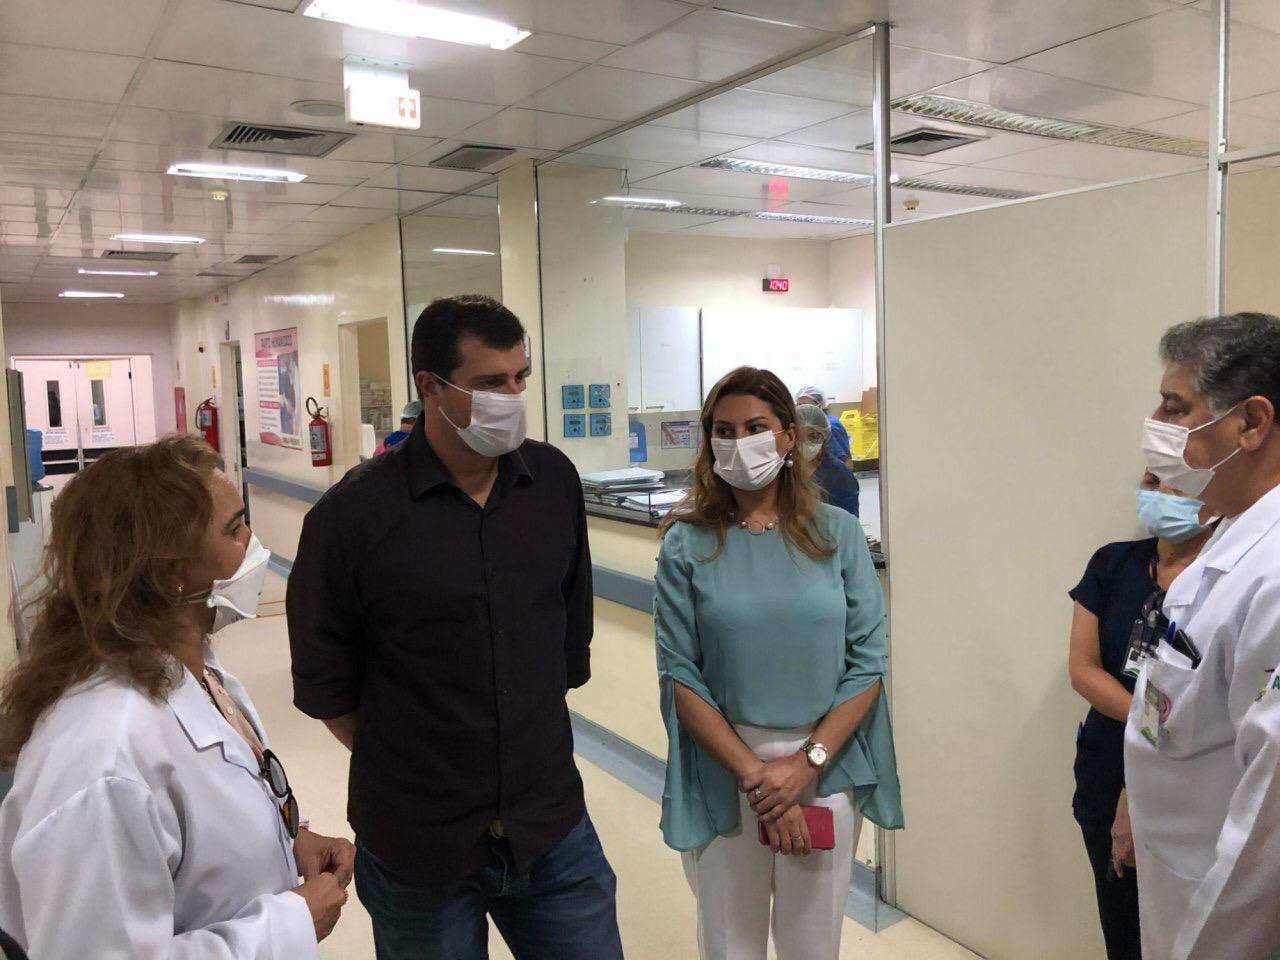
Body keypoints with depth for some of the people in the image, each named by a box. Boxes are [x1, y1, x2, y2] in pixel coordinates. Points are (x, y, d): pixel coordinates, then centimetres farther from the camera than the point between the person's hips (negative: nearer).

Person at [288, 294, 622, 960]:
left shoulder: (556, 481, -3)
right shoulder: (352, 514, -14)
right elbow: (324, 684, -3)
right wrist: (404, 769, 3)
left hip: (553, 830, 3)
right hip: (416, 851, -2)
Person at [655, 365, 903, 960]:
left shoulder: (837, 534, 0)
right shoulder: (688, 545, -4)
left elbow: (867, 662, -2)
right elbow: (679, 675, -7)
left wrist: (805, 763, -11)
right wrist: (754, 774, -13)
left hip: (826, 771, 1)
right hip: (722, 774, -1)